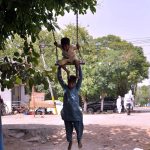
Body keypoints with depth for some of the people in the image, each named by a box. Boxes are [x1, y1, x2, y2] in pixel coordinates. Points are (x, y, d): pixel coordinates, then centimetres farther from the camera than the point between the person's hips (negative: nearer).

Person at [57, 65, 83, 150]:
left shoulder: (77, 88, 0)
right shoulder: (65, 88, 1)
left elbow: (80, 77, -7)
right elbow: (59, 78, -2)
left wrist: (78, 66, -11)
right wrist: (60, 67, -8)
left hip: (76, 114, -1)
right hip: (67, 114, 1)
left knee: (79, 129, 5)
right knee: (68, 130, 13)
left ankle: (79, 140, 34)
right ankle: (70, 142, 36)